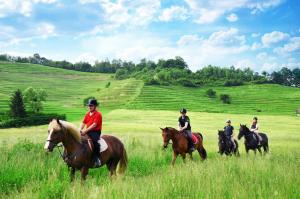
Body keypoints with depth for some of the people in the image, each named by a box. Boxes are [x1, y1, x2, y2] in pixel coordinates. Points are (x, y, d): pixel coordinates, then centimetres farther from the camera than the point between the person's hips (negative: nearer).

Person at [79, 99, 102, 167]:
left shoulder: (98, 114, -8)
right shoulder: (87, 114, 15)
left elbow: (94, 125, -18)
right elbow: (83, 123, 10)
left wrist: (85, 130, -24)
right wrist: (80, 130, -10)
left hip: (95, 132, -7)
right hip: (87, 132, 7)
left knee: (95, 141, -34)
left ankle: (96, 158, -27)